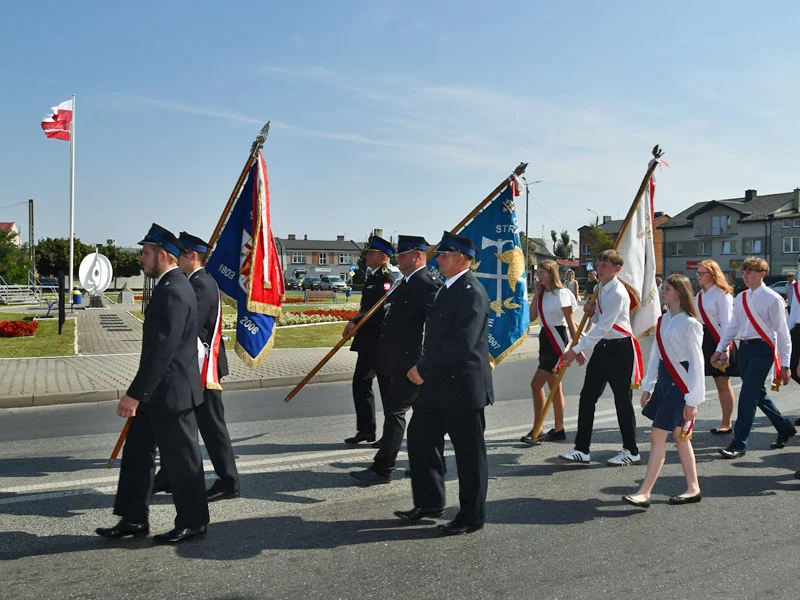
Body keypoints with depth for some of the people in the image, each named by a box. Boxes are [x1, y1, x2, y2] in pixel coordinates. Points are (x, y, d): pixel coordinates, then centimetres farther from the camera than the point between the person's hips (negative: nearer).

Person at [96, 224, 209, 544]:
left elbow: (162, 349, -25)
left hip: (170, 393, -10)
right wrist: (139, 392, 21)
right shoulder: (169, 286, 12)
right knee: (137, 451, 16)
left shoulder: (173, 291, -21)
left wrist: (135, 394, -22)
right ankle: (134, 519, 27)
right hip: (158, 392, 10)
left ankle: (193, 522, 19)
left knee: (180, 458, 4)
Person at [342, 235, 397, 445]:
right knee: (360, 383, 11)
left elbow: (381, 308, -24)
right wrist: (355, 323, 9)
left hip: (381, 341, -10)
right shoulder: (372, 277, 17)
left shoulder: (387, 277, -13)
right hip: (368, 341, 10)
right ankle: (365, 430, 20)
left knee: (387, 388, -1)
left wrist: (355, 322, -24)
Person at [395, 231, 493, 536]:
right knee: (419, 437, 15)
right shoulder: (448, 289, 14)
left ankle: (472, 516, 20)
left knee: (469, 452, 4)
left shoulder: (471, 292, -17)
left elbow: (462, 345, -25)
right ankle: (429, 502, 29)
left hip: (463, 388, -10)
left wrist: (424, 368, -17)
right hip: (438, 385, 10)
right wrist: (423, 368, 8)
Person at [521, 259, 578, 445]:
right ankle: (558, 430, 22)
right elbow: (531, 317, 3)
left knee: (536, 385, -12)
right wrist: (537, 294, 1)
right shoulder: (543, 294, 10)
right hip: (545, 338, 9)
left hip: (557, 340, -9)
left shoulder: (561, 294, -12)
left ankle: (536, 431, -5)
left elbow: (571, 322, -13)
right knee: (554, 386, 13)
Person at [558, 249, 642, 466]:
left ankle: (631, 452, 18)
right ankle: (582, 449, 8)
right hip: (602, 346, 9)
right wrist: (592, 312, -2)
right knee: (587, 396, 3)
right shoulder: (600, 288, 11)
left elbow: (603, 327, -23)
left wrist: (577, 349, -24)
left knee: (622, 399, 2)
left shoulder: (618, 293, -18)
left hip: (619, 349, -8)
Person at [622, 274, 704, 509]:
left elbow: (697, 363, -15)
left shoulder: (690, 323, -14)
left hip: (680, 383, -8)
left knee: (658, 436, -9)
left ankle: (644, 493, -5)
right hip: (663, 380, 8)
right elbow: (655, 354, 13)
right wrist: (647, 387, 12)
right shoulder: (663, 320, 10)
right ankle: (693, 489, 26)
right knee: (679, 436, 14)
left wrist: (692, 400, -16)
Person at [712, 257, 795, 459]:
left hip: (762, 349, -7)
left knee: (748, 395, -10)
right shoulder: (741, 298, 10)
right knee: (758, 394, 14)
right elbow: (733, 326, 16)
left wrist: (784, 364, -8)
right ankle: (785, 428, 36)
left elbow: (782, 332, -7)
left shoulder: (773, 299, -8)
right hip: (745, 348, 7)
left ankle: (739, 444, -4)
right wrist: (720, 349, 13)